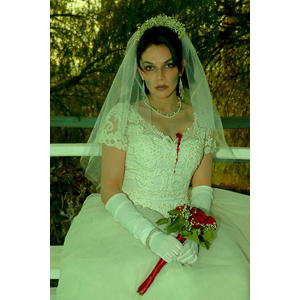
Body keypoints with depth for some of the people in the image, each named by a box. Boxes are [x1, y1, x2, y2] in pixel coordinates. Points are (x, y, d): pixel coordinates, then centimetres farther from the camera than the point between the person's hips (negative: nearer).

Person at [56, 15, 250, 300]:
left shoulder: (201, 119, 9)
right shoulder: (122, 116, -1)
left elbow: (202, 185, 7)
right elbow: (109, 190, -7)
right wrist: (152, 236, -21)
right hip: (130, 221, -3)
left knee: (234, 275, -23)